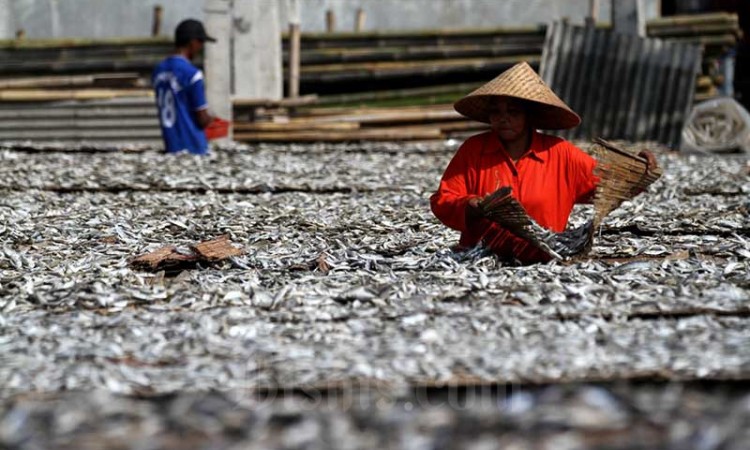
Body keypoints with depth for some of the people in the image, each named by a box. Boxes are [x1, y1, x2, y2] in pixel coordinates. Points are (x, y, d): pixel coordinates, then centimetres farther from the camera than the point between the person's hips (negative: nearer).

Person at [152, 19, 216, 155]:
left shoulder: (159, 70, 6)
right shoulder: (192, 74, -17)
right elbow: (203, 119, -13)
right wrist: (210, 119, 9)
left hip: (171, 148, 7)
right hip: (193, 148, -7)